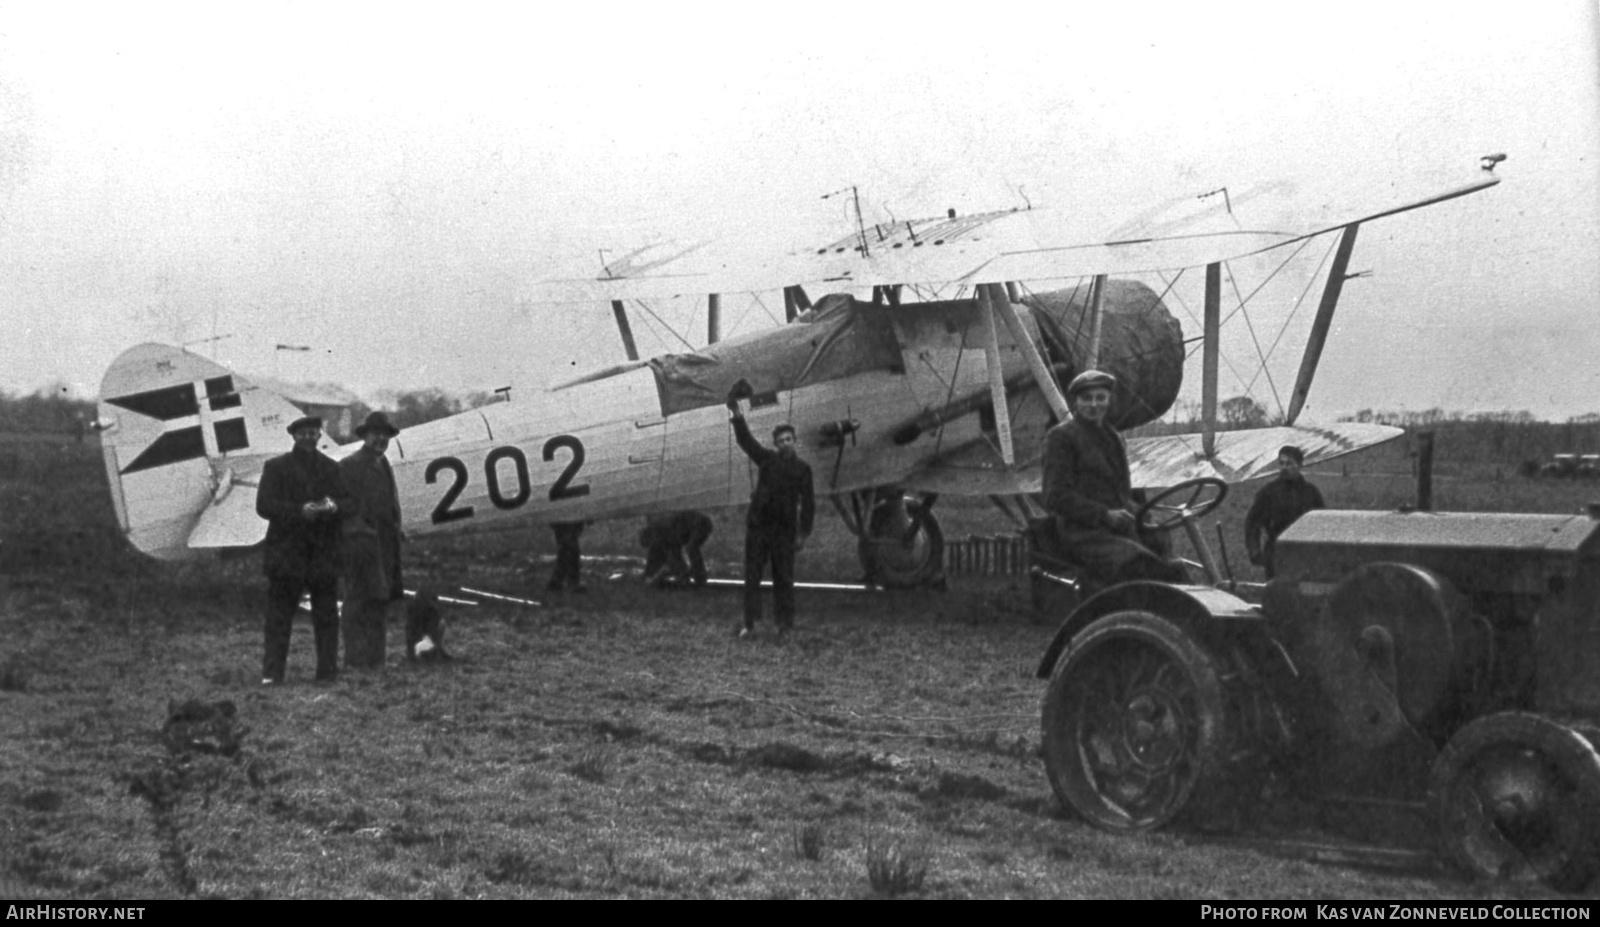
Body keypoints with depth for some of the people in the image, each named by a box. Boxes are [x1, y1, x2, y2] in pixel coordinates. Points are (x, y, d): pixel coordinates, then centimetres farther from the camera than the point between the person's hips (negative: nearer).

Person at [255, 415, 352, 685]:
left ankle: (327, 671, 8)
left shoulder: (331, 468, 16)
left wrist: (334, 506, -14)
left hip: (324, 552, 3)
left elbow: (348, 501, 10)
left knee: (327, 615, 3)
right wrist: (300, 511, -17)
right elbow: (264, 505, -4)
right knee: (279, 615, -3)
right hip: (286, 550, -3)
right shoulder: (276, 467, 6)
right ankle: (271, 673, -1)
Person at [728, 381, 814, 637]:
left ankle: (784, 623, 6)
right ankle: (750, 623, 4)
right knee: (752, 575, 1)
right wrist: (736, 414, -13)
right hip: (758, 525, 2)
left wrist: (803, 533, -5)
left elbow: (807, 503, 1)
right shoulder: (767, 459, 7)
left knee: (784, 578, 1)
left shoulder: (802, 469, 3)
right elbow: (745, 441, -1)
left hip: (784, 530, -2)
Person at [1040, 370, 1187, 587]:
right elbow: (1056, 498, -7)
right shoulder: (1061, 437, 1)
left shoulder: (1113, 438, 25)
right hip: (1084, 534, -7)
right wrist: (1105, 515, -16)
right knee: (1139, 567, -33)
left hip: (1121, 533, 7)